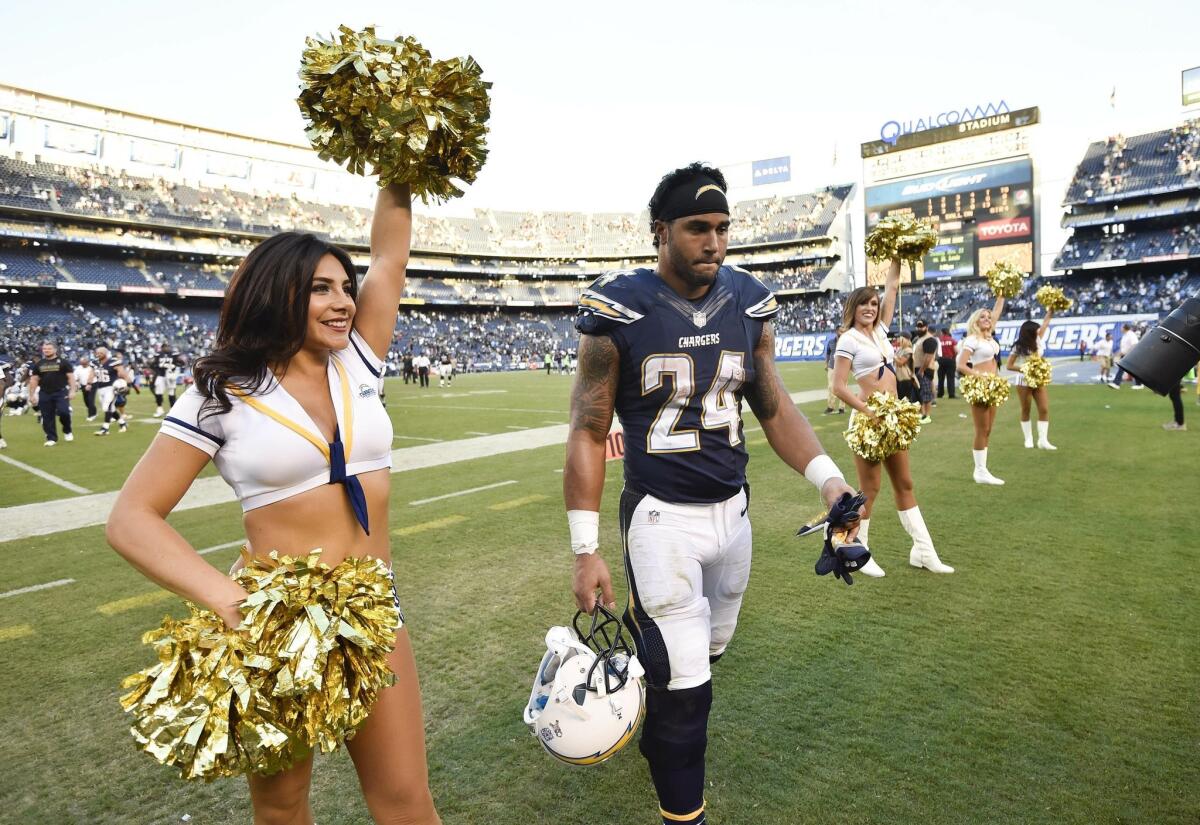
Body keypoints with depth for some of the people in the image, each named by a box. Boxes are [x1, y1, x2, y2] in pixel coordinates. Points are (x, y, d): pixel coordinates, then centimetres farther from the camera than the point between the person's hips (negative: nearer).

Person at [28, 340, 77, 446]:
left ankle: (67, 431, 7)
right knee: (47, 417, 4)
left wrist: (72, 391, -12)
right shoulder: (38, 364, 11)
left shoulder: (63, 362, 0)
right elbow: (34, 380, 14)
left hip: (61, 392, -4)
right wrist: (31, 395, 9)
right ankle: (51, 438, 12)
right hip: (44, 394, 4)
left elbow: (71, 377, -3)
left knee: (63, 412, -18)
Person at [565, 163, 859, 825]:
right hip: (661, 517, -5)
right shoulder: (620, 311, -12)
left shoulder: (748, 305, 2)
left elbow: (775, 408, 9)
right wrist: (586, 551, -11)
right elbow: (588, 432, -9)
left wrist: (827, 477, -7)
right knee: (685, 683, 3)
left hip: (733, 510, 5)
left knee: (705, 652, 19)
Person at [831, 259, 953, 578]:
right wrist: (869, 413, -19)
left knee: (905, 484, 12)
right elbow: (839, 386, -14)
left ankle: (923, 551, 20)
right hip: (868, 419, -8)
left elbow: (892, 287, 17)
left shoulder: (880, 330, 12)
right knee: (869, 488, -1)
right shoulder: (849, 339, -7)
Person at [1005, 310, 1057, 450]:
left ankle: (1043, 440, -2)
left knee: (1044, 409, -3)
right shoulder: (1019, 347, -10)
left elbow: (1045, 323, 2)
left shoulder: (1038, 341, 3)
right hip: (1024, 382, -5)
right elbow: (1009, 365, -9)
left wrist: (1051, 308, -5)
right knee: (1025, 411, 5)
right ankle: (1028, 439, 15)